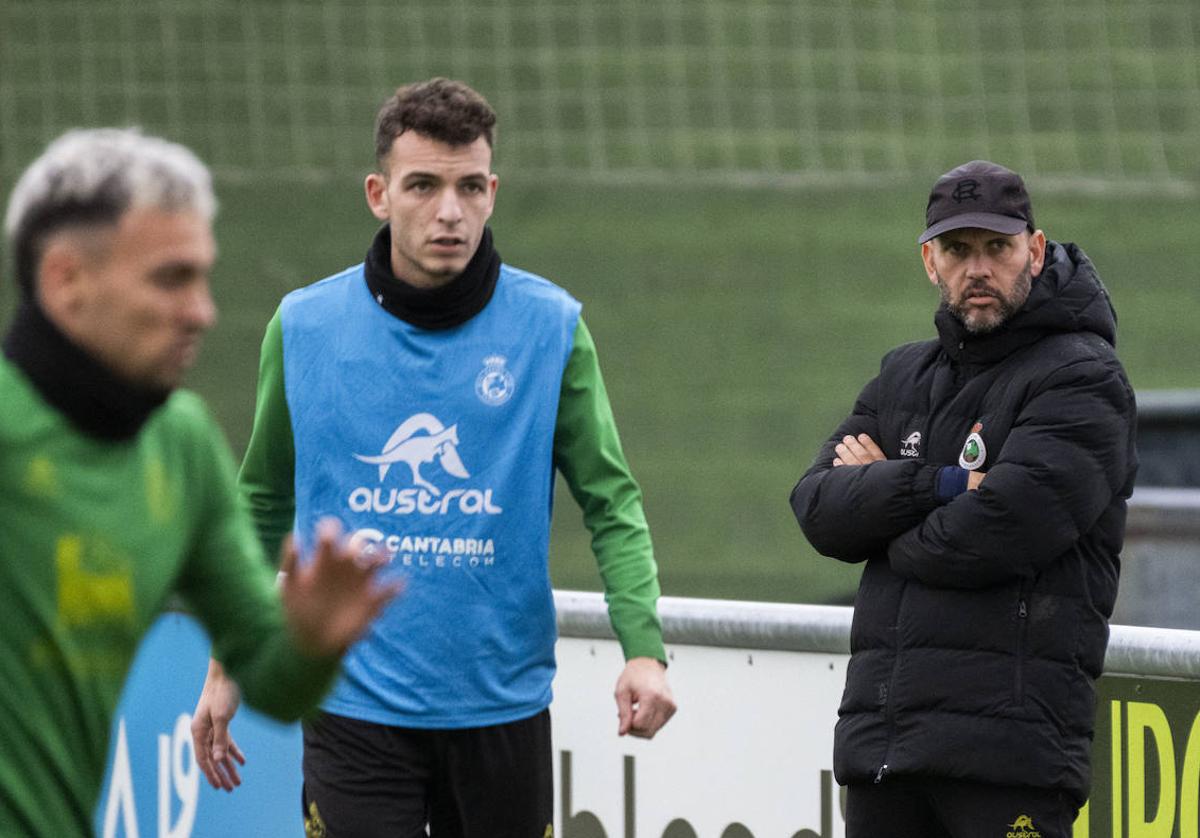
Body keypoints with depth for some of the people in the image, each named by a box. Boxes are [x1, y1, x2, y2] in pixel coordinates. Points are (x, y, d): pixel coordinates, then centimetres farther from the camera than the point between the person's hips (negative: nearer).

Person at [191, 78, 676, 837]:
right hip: (356, 707, -1)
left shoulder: (551, 327, -2)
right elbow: (267, 504, 13)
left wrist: (644, 650, -15)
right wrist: (227, 664, 13)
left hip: (502, 707, 1)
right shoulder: (305, 327, 0)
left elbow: (612, 503, -1)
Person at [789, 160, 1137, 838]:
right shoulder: (904, 376, 20)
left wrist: (879, 498, 1)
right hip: (879, 729, 7)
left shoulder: (1082, 378, -3)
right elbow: (818, 508, 6)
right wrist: (938, 486, -10)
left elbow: (1002, 532, -16)